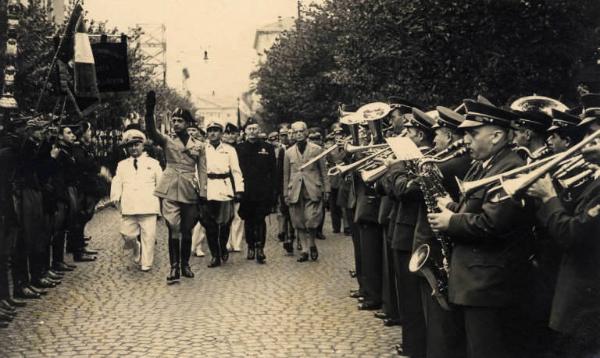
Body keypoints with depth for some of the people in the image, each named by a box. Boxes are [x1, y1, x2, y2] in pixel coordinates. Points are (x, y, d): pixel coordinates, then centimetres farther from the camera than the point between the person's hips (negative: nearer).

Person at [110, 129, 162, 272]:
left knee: (148, 236, -5)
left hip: (148, 206, -2)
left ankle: (146, 264, 5)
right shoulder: (122, 165, 18)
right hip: (128, 207, 2)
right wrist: (115, 196, -5)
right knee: (127, 235, -2)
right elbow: (117, 183, 11)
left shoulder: (153, 163, 13)